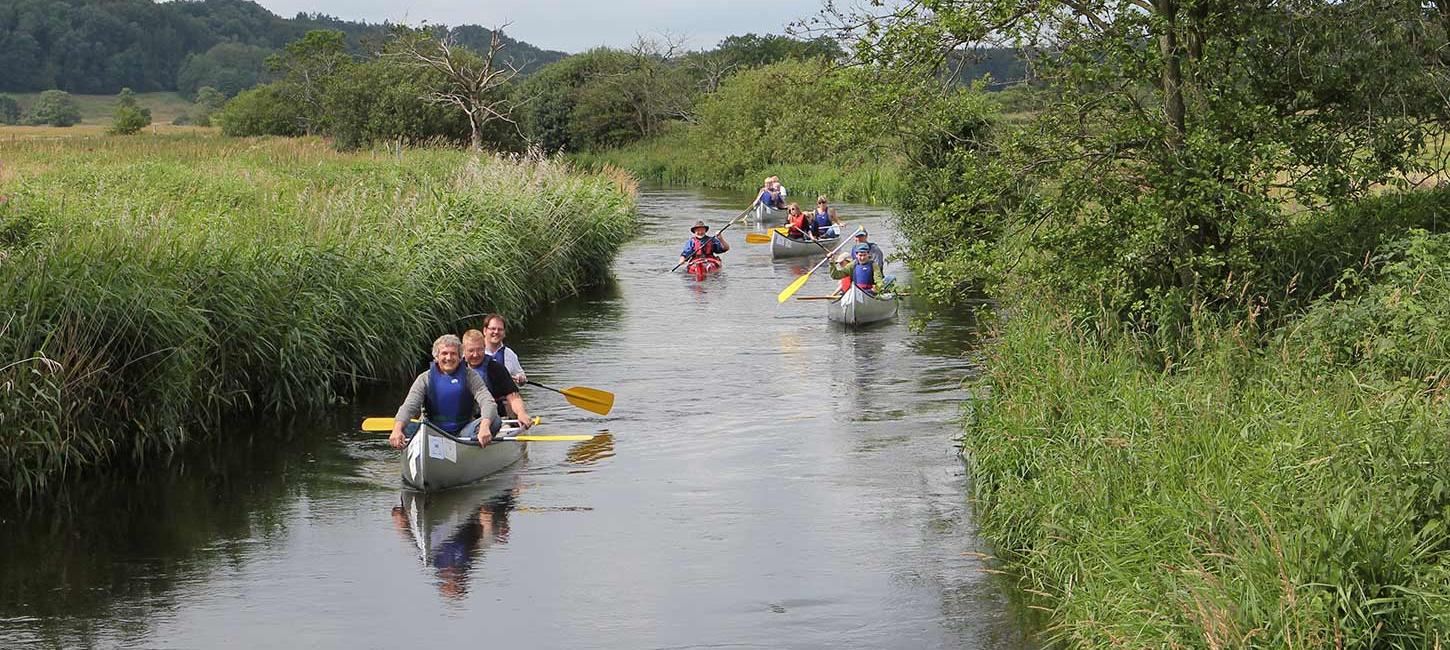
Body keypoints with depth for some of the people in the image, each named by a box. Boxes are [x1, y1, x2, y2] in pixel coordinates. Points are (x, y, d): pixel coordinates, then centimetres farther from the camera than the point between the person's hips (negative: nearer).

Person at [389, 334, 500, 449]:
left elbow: (488, 403, -12)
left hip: (462, 432, 0)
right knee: (405, 427, -26)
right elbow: (409, 406, -9)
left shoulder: (470, 376, 1)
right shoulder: (425, 379, 3)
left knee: (495, 421, -27)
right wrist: (397, 430, -32)